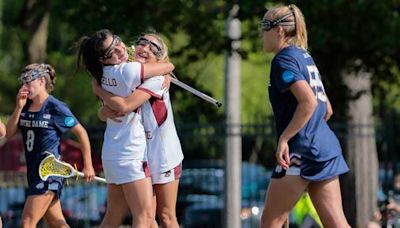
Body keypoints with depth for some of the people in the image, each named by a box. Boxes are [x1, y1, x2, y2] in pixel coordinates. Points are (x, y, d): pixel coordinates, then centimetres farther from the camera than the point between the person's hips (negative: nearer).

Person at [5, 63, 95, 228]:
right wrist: (19, 107, -7)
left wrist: (88, 166, -3)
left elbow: (81, 133, -4)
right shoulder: (25, 106, 8)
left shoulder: (56, 107, -10)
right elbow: (9, 133, 3)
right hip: (34, 171, 8)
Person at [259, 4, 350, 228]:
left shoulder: (284, 60, -8)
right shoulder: (305, 57, 19)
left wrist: (284, 138, -18)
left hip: (302, 151, -9)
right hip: (327, 147, 9)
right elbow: (327, 110, 23)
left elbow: (309, 102, -21)